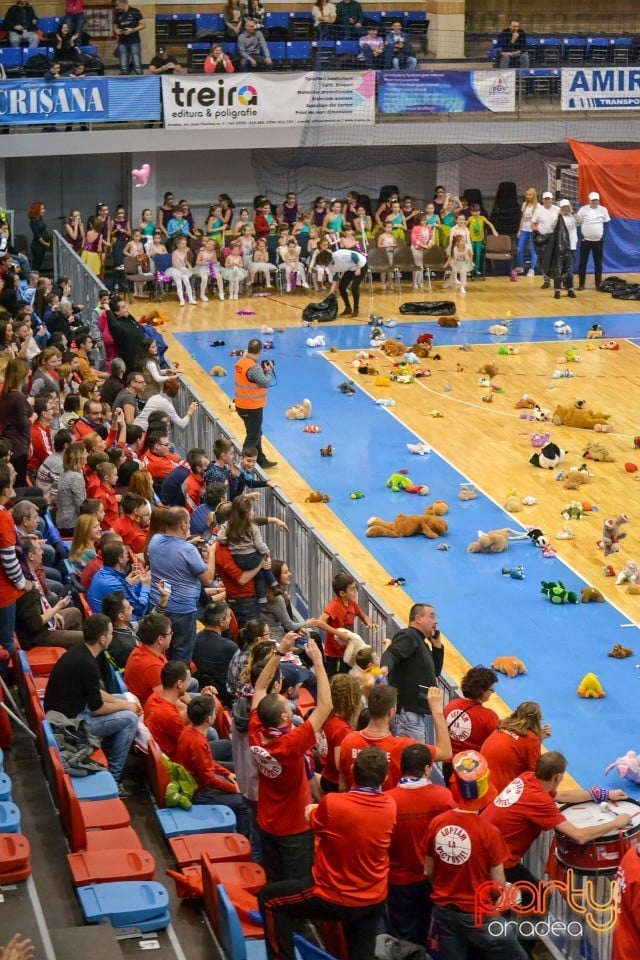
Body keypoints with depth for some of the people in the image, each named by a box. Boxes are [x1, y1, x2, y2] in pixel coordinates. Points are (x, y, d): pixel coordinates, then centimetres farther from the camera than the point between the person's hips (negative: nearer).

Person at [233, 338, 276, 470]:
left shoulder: (240, 363, 2)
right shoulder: (253, 367, -26)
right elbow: (266, 382, -24)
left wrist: (262, 370, 5)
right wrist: (269, 371, -7)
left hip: (242, 405, 9)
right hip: (252, 408, -9)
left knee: (256, 434, 22)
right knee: (253, 437, 3)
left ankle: (261, 461, 33)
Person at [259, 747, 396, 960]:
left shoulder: (332, 804, -25)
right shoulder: (390, 806, -12)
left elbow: (313, 819, -2)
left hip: (333, 898, -4)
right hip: (374, 900, 4)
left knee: (268, 898, 16)